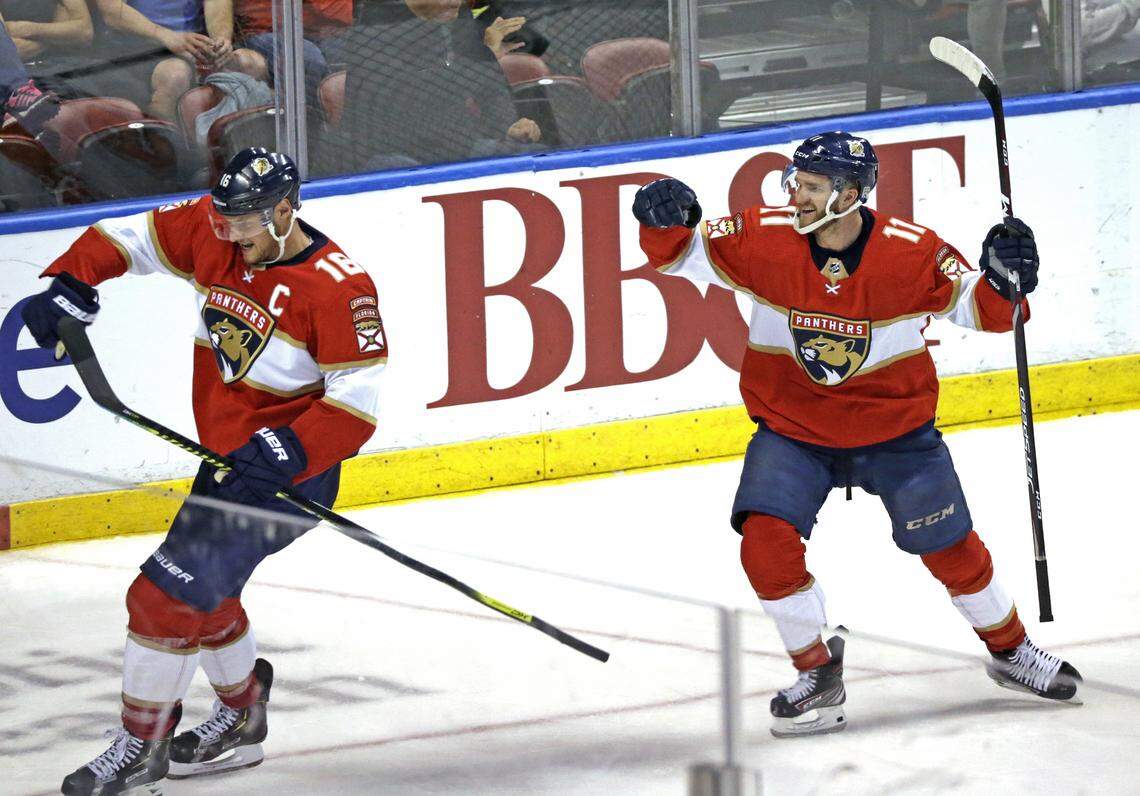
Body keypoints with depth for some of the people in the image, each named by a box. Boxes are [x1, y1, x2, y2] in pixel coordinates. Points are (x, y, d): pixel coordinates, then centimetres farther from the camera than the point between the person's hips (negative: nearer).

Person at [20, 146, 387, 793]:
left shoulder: (338, 286, -22)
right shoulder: (211, 232, -3)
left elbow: (357, 401, -22)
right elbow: (127, 237, 8)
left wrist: (289, 451, -33)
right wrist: (68, 284, -8)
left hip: (290, 472, -8)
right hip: (229, 455, 8)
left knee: (168, 594, -10)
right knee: (202, 591, 21)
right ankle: (242, 718, 43)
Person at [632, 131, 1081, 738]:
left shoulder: (911, 251, -18)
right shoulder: (764, 238, -15)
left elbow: (979, 311, -8)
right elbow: (680, 255, -7)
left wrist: (1002, 279, -29)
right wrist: (665, 223, -29)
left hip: (896, 430, -1)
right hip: (792, 429, 1)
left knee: (952, 550, 8)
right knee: (766, 542, -18)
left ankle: (1010, 651, 36)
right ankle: (816, 671, 3)